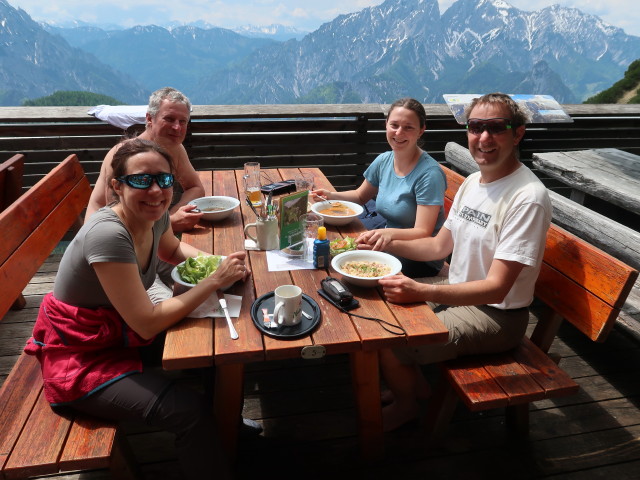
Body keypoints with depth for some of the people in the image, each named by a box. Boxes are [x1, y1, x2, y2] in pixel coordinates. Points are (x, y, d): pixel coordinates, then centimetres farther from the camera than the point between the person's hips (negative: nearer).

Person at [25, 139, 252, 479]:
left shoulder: (154, 214, -9)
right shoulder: (108, 234, -32)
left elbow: (173, 250, 15)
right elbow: (147, 323, -30)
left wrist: (219, 263, -5)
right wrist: (215, 281, -25)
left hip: (121, 331, 8)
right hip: (80, 357, -7)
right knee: (191, 413, -17)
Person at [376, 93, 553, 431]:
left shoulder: (527, 198, -24)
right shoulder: (473, 181, 3)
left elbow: (496, 288, -28)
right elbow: (441, 245, 10)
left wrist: (420, 292, -40)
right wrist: (389, 243, -5)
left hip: (495, 315, -9)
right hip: (457, 290, 9)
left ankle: (406, 406, 16)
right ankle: (418, 384, 26)